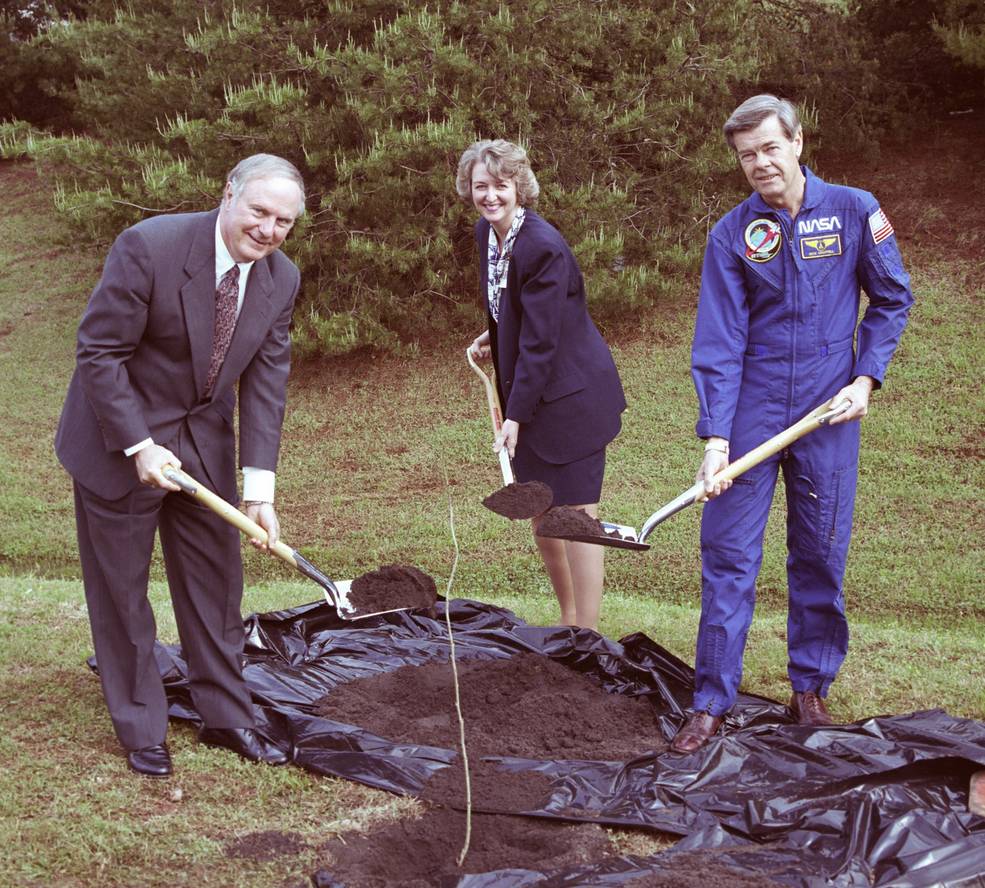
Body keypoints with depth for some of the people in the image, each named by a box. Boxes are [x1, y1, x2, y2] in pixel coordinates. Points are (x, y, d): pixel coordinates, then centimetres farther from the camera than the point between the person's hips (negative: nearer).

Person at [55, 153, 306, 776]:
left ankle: (226, 717, 27)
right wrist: (139, 446, -23)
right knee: (121, 588, 7)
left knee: (216, 581, 11)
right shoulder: (149, 247, -25)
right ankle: (142, 730, 23)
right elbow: (98, 352, -20)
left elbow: (266, 384, -9)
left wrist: (260, 488, -16)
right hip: (119, 442, -5)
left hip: (204, 443, 5)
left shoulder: (282, 279, -8)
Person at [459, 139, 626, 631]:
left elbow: (540, 341, -22)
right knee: (540, 516, 16)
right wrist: (493, 336, 7)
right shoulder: (486, 230, 4)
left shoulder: (542, 247, -23)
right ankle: (567, 620, 31)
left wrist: (516, 415, -21)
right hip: (526, 393, 9)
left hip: (570, 396, -9)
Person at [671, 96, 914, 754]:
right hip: (751, 413, 0)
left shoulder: (854, 211, -3)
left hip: (827, 414, 0)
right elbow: (718, 342, -7)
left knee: (821, 556, 9)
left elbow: (893, 299, 8)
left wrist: (867, 378, -5)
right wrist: (715, 437, -15)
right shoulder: (732, 235, -4)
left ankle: (811, 687, 26)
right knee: (727, 555, 0)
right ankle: (712, 701, 9)